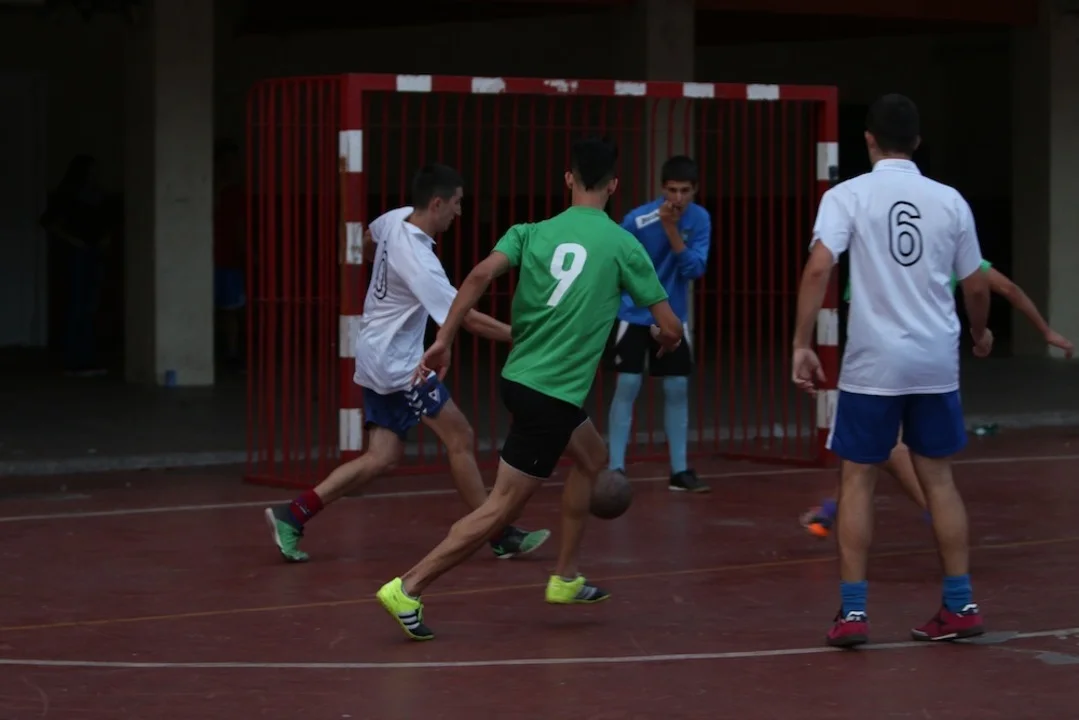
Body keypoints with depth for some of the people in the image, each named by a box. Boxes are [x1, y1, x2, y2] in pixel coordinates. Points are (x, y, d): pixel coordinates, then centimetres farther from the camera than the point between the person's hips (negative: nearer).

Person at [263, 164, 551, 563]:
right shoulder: (419, 262, -26)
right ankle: (501, 536, 2)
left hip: (377, 359, 9)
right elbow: (467, 318, -28)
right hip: (397, 364, -9)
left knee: (383, 458, 6)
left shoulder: (396, 219, 0)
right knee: (460, 436, -3)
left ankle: (292, 515, 2)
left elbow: (372, 233, 26)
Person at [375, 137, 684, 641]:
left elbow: (481, 275, -12)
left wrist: (443, 340, -11)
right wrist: (667, 339, 23)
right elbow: (670, 327, 0)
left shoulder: (532, 233, 5)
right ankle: (408, 589, -10)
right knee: (502, 508, -4)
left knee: (592, 458, 27)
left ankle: (565, 578, 30)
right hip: (554, 395, -7)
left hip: (518, 378, 7)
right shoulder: (623, 245, -4)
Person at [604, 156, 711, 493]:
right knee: (627, 386, -10)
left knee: (678, 389, 3)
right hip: (633, 314, -3)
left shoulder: (700, 219, -9)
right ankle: (616, 468, -6)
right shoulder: (637, 220, -18)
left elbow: (694, 269, -19)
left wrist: (672, 229, -28)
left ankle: (679, 470, 11)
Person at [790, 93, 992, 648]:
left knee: (857, 479, 7)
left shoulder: (848, 195, -4)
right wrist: (980, 332, 31)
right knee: (938, 478, 14)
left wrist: (801, 344, -14)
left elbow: (819, 266, -18)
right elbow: (976, 286, 11)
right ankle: (960, 605, 14)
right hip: (936, 362, 3)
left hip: (873, 363, -3)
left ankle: (852, 612, 3)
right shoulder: (949, 201, 5)